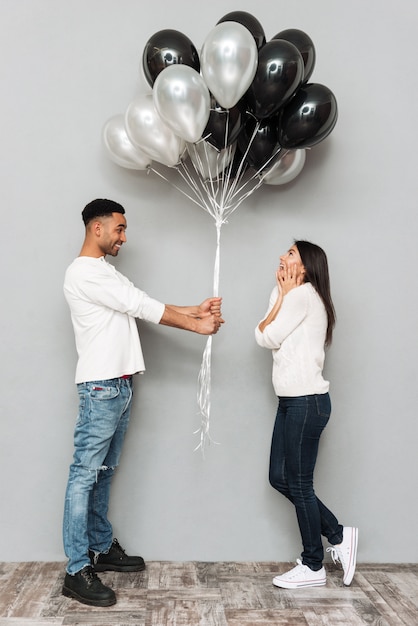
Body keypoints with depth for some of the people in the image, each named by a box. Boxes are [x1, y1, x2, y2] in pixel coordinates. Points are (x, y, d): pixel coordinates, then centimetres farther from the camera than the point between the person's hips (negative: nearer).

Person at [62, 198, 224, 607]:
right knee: (85, 474, -5)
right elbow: (141, 306, -16)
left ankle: (102, 549, 27)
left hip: (120, 385, 10)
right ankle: (77, 570, 2)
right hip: (101, 387, -10)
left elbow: (144, 306, 13)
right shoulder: (83, 272, -13)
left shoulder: (106, 271, 20)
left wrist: (195, 310, 1)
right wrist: (196, 326, -11)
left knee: (104, 472, 16)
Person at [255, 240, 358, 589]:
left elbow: (268, 338, -10)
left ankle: (313, 567, 17)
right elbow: (261, 336, 9)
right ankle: (338, 535, 26)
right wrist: (281, 294, 5)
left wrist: (283, 293, -3)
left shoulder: (303, 293, -11)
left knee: (299, 484, 1)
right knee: (280, 478, 14)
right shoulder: (294, 296, 19)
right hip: (292, 401, 10)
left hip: (307, 401, -10)